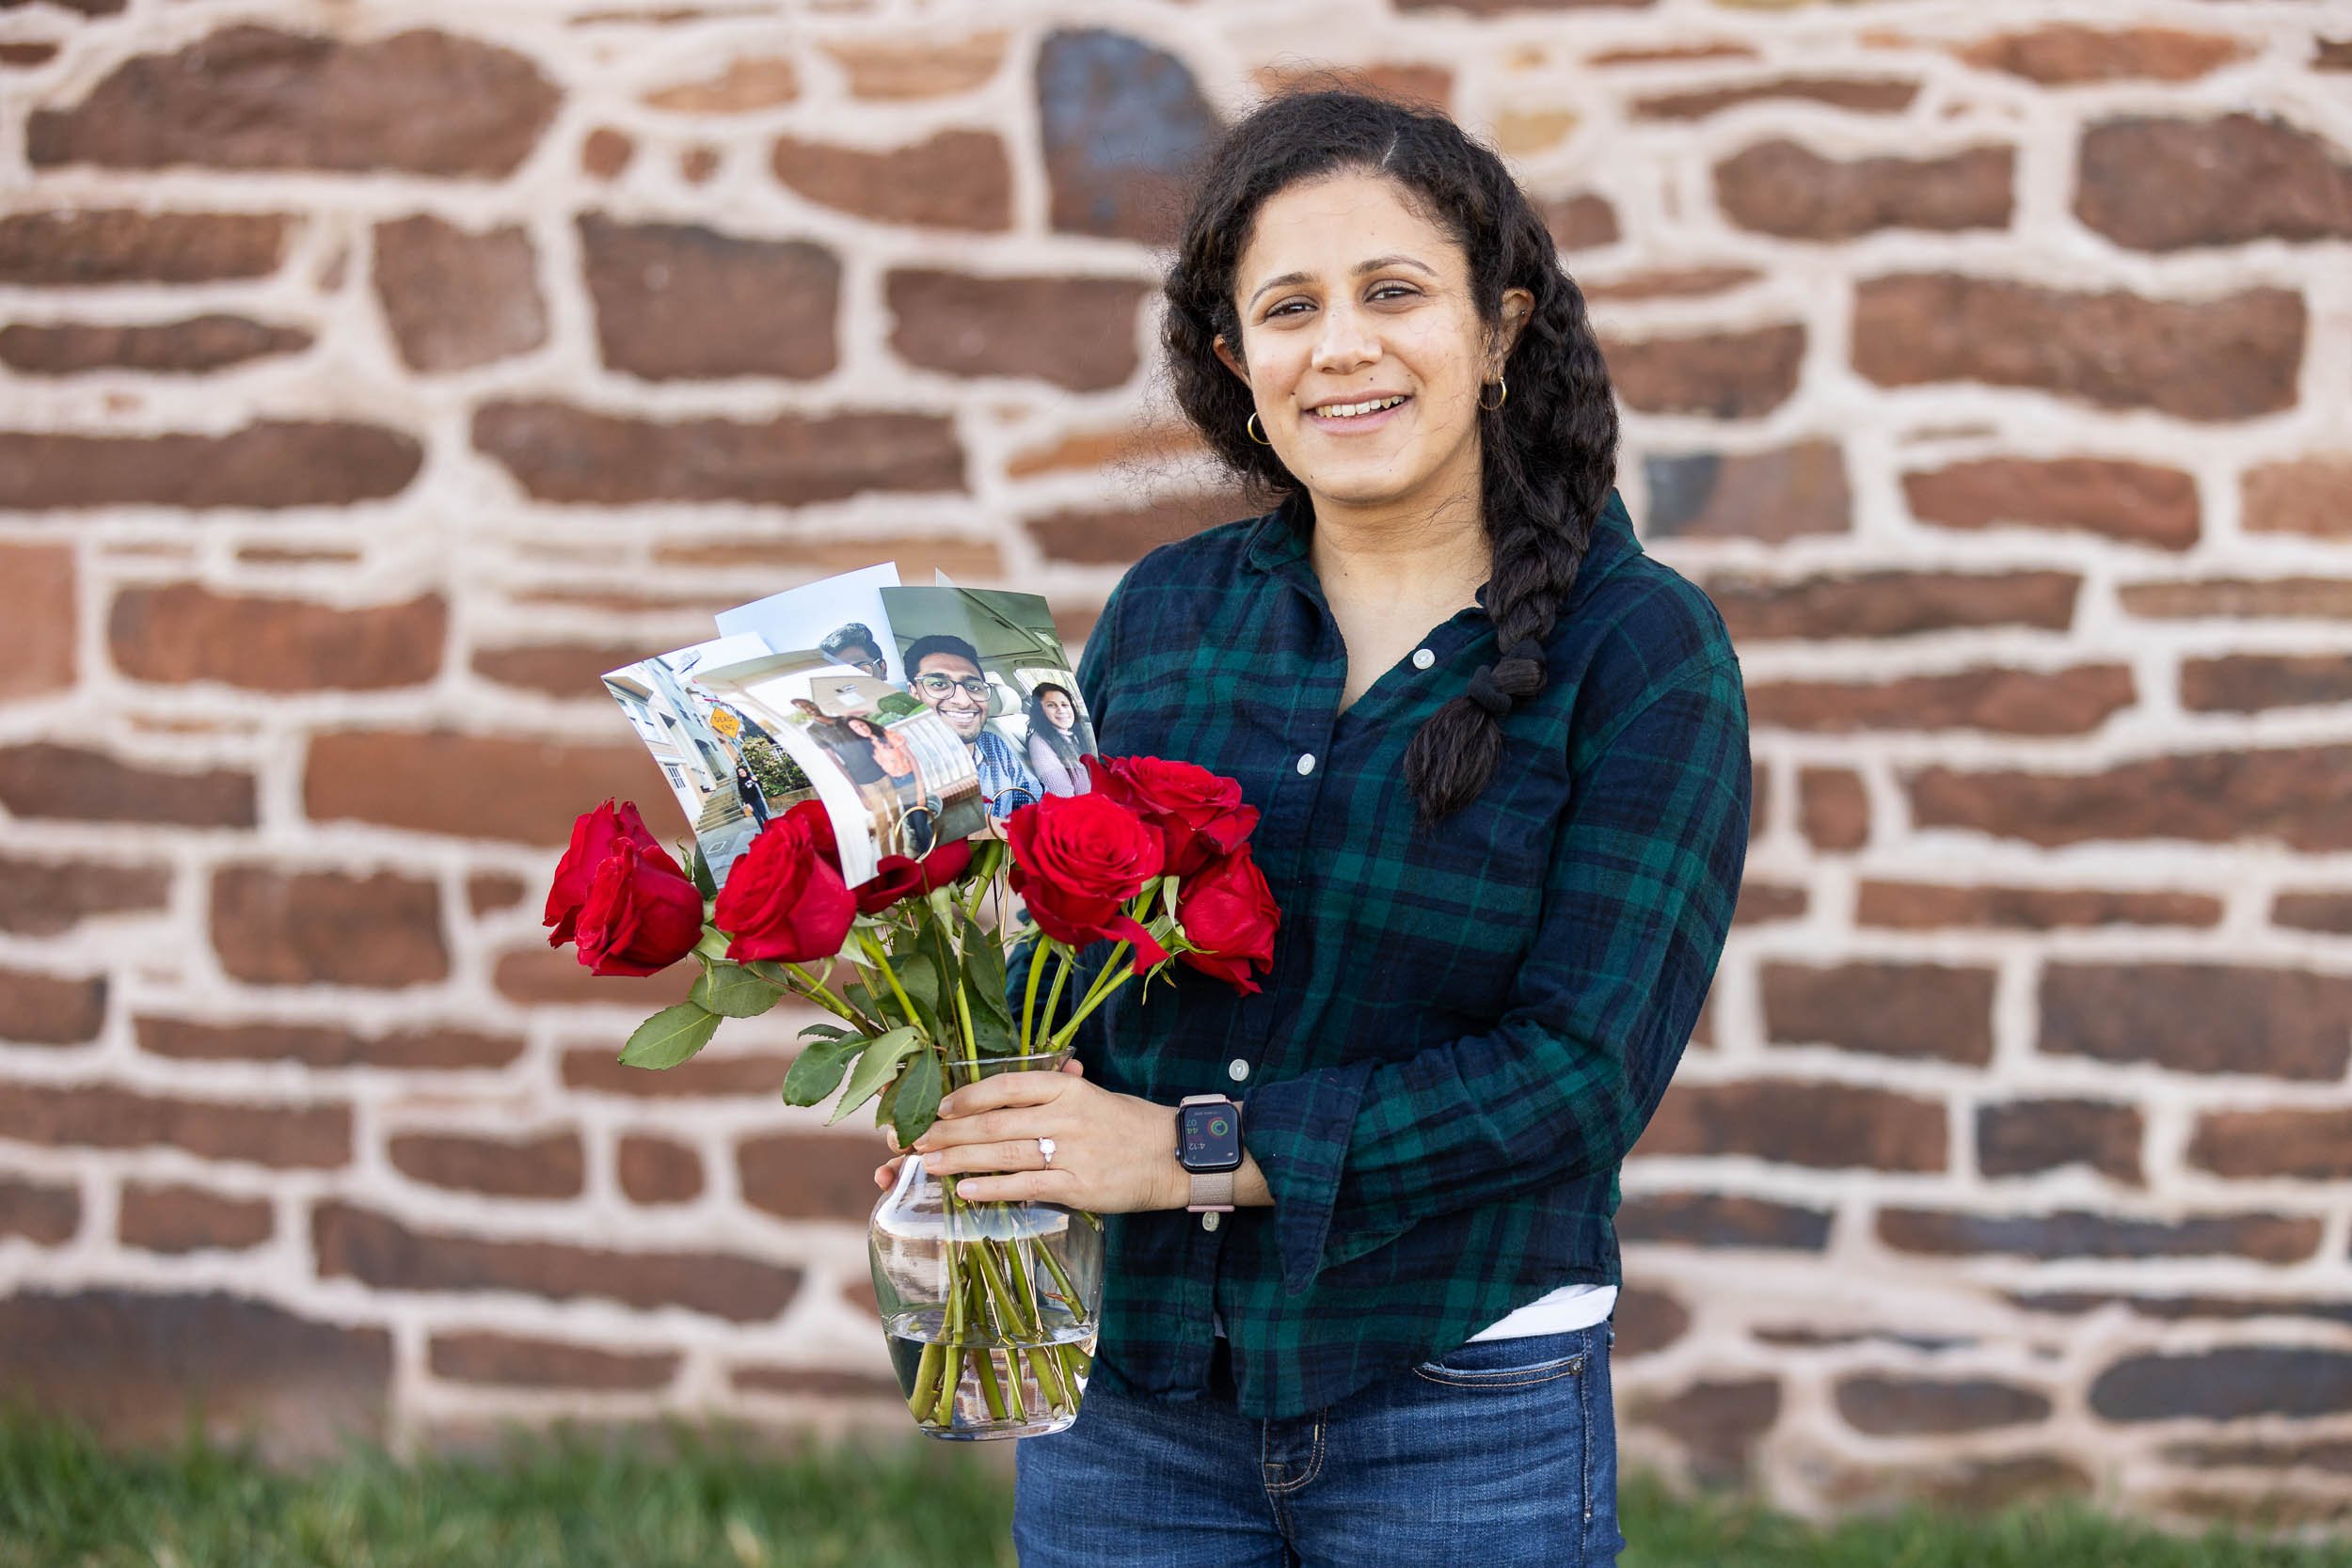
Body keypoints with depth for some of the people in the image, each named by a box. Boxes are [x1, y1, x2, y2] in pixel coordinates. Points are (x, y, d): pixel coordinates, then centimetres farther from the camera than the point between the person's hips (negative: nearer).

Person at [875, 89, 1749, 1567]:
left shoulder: (1644, 651, -7)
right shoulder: (1164, 612, 5)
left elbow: (1582, 1069, -15)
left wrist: (1192, 1152, -20)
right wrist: (967, 1107, -11)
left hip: (1459, 1413, -3)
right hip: (1128, 1397, 3)